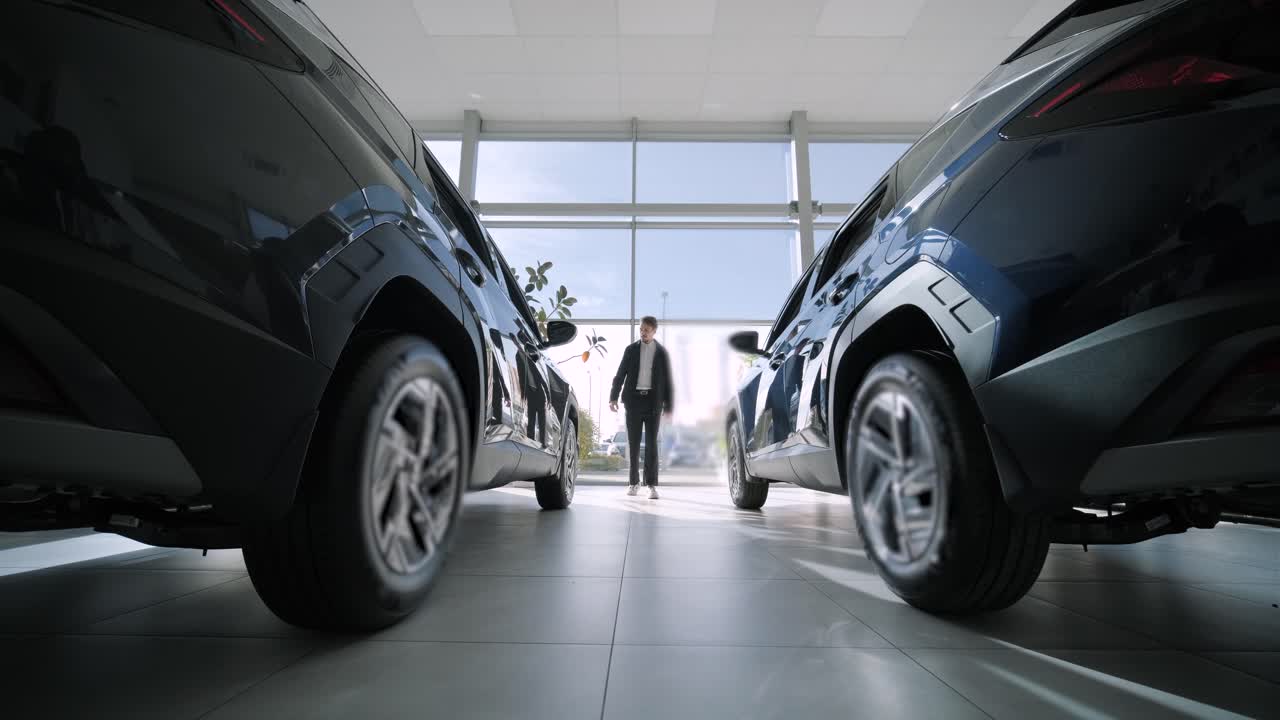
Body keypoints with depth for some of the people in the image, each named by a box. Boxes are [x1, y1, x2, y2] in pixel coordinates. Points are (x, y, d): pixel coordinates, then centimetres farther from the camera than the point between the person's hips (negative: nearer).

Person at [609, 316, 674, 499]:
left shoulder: (661, 352, 6)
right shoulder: (631, 349, 8)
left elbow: (667, 380, 7)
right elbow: (620, 374, 6)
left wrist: (668, 406, 3)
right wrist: (613, 397, -4)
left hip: (653, 400, -1)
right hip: (633, 399, 1)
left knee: (651, 443, -3)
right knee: (633, 443, 5)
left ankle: (652, 484, 0)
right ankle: (634, 482, 15)